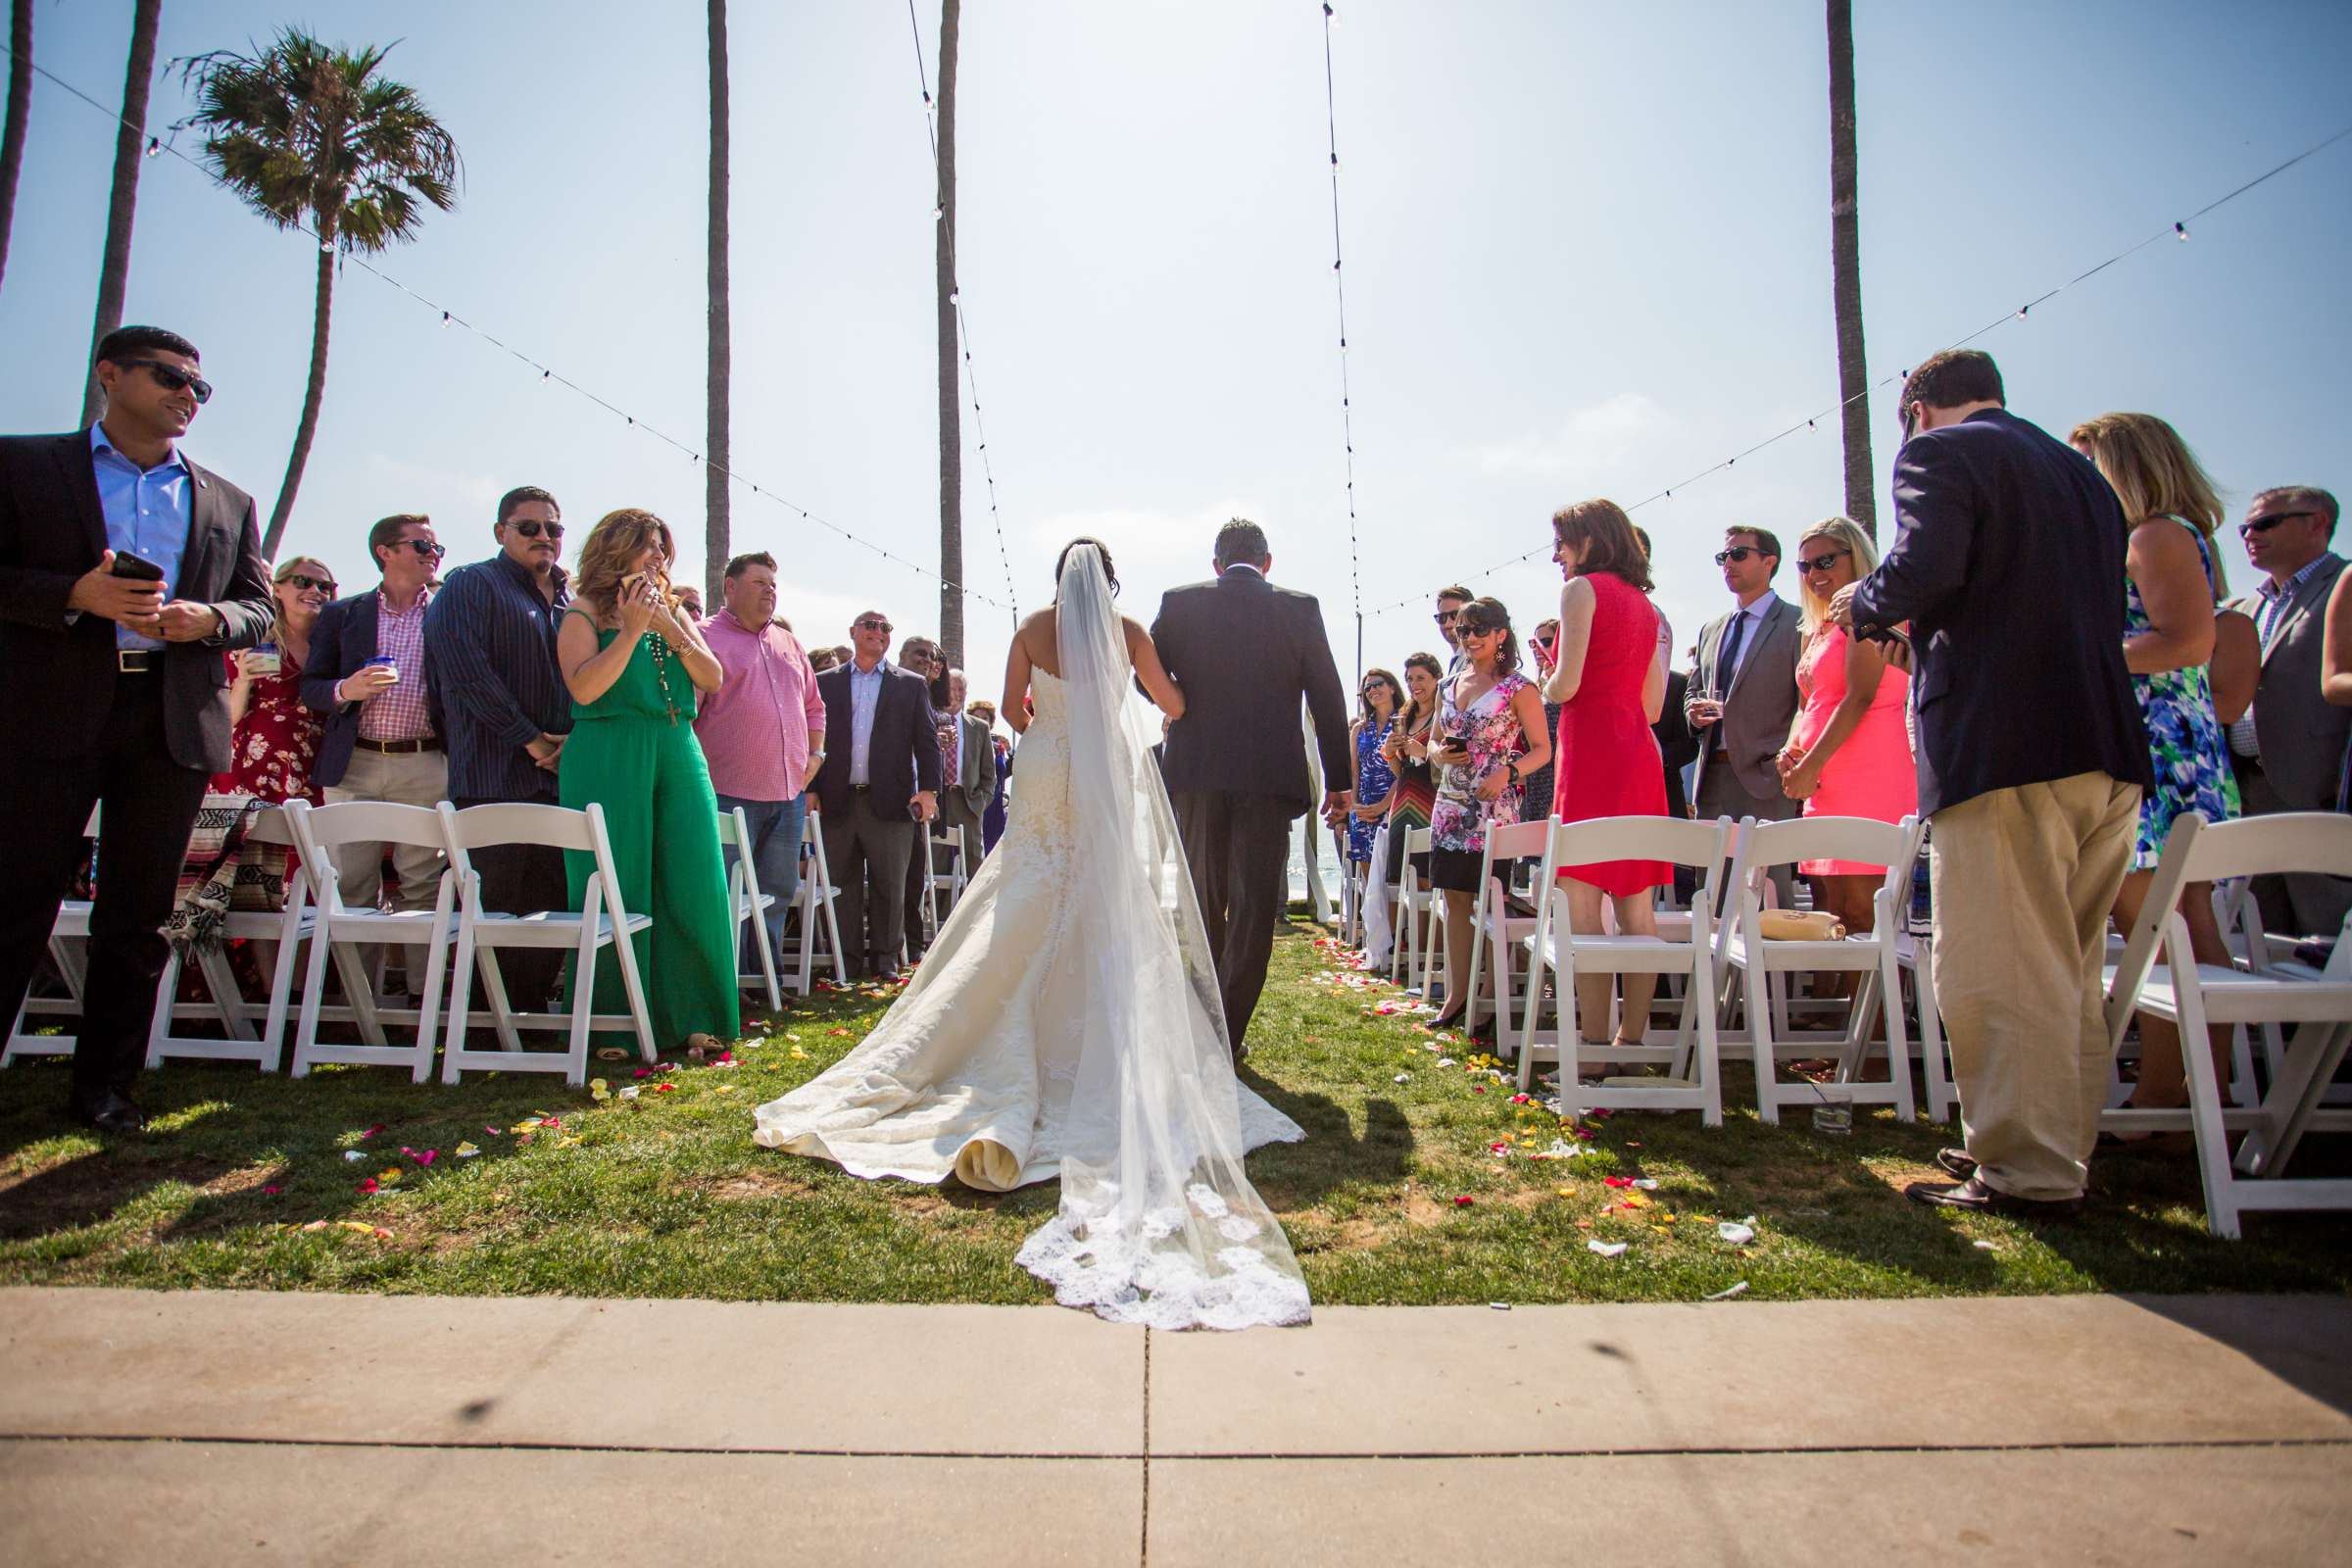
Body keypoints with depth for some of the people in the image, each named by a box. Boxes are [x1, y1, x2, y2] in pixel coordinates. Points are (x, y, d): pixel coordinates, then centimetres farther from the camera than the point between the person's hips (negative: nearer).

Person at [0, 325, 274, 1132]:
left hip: (173, 721, 3)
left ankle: (104, 1085, 17)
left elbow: (259, 606, 14)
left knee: (137, 919, 7)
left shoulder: (228, 502, 17)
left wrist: (208, 619, -7)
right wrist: (76, 595, -16)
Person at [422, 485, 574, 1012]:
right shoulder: (472, 585, 2)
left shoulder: (575, 600, 20)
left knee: (554, 907, 5)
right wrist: (529, 739, -13)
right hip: (495, 776, -5)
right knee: (495, 908, -2)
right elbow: (464, 667, -11)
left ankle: (533, 1008, 16)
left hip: (561, 773, 5)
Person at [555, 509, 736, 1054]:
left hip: (679, 757, 5)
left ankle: (689, 1018, 8)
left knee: (691, 887, 0)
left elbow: (713, 679, 8)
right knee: (617, 892, -1)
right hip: (609, 760, -4)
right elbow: (584, 687, -12)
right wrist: (632, 629, -14)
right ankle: (617, 1024, 11)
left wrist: (671, 631, -6)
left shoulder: (674, 610, 17)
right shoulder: (584, 613, 2)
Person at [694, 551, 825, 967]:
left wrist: (815, 754, 15)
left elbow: (813, 706, 27)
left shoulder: (788, 643, 19)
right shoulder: (704, 636, -2)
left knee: (779, 894, 12)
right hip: (730, 794, -6)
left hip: (789, 794, 7)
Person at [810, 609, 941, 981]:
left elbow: (926, 740, 4)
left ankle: (884, 960, 14)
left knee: (889, 887, 4)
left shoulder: (911, 684, 10)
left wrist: (928, 788, -7)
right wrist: (810, 789, -1)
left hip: (890, 801, -1)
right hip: (837, 801, 1)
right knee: (844, 887, 7)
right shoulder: (825, 682, 12)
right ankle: (847, 960, 16)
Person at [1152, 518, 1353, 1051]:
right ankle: (1228, 1035, 3)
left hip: (1195, 772, 2)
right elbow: (1327, 697, 3)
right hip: (1268, 775, -2)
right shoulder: (1299, 607, 3)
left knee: (1202, 904, 16)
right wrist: (1339, 780, 8)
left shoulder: (1180, 602, 5)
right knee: (1254, 907, 3)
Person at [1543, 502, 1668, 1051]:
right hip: (1639, 754, 8)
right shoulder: (1646, 604, 20)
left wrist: (1548, 689, 8)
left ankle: (1594, 1043, -9)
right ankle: (1632, 1038, 11)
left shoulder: (1582, 589, -3)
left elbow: (1566, 685, -13)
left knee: (1583, 899, -8)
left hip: (1592, 749, -8)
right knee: (1636, 904, 7)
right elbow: (1652, 705, 18)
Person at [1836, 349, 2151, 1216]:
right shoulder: (2082, 471, 23)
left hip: (2004, 745, -9)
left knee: (1997, 974, -3)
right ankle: (2062, 1154, 26)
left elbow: (1925, 570, -18)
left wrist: (1865, 604, 3)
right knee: (2068, 972, 16)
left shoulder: (1938, 453, -1)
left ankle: (2028, 1171, 2)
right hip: (2107, 749, 9)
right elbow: (2105, 609, 24)